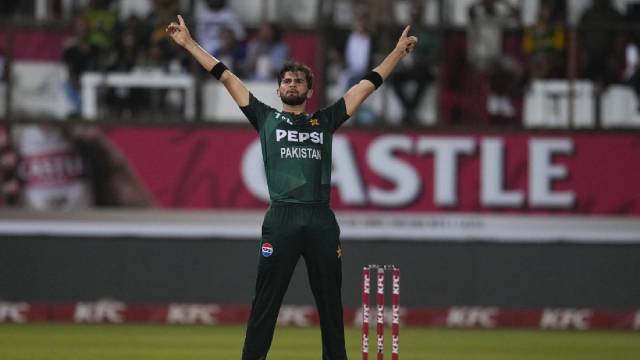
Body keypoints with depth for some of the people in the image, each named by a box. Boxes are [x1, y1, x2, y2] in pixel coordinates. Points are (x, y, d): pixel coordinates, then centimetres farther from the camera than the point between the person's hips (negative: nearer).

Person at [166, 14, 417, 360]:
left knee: (331, 304, 6)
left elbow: (367, 84, 20)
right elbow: (227, 78, 14)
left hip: (321, 220, 2)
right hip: (281, 219, -2)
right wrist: (189, 43, 15)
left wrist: (398, 51, 21)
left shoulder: (325, 121, 17)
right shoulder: (266, 118, 14)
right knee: (265, 304, -2)